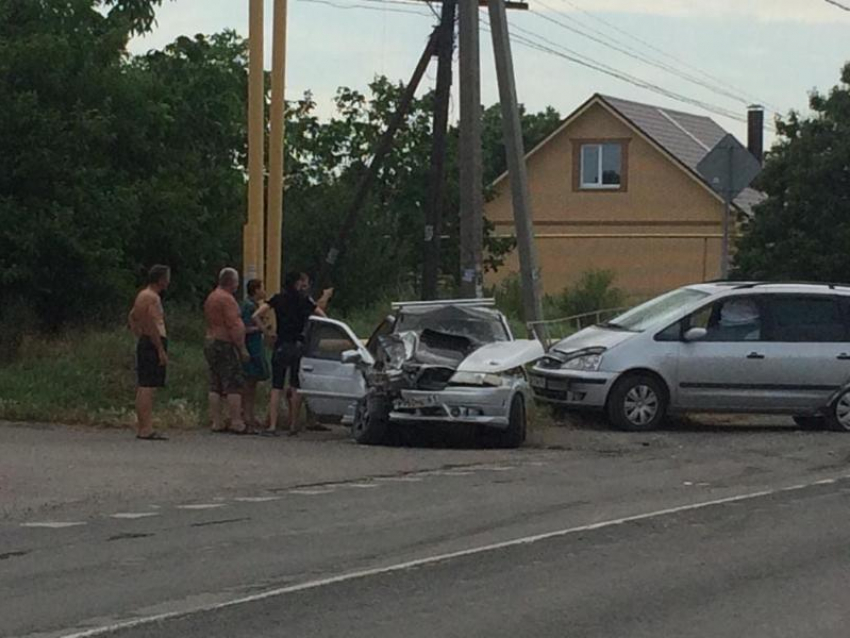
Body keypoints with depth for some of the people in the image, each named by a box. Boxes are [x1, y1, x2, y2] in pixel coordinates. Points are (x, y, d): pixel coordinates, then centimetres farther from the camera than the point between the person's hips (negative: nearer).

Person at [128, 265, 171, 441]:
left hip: (144, 343, 11)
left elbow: (131, 318, 29)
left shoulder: (142, 296, 18)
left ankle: (141, 427, 16)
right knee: (147, 387, -13)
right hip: (152, 345, -11)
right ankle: (146, 429, -16)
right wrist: (161, 350, -20)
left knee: (142, 387, 12)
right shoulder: (152, 298, -13)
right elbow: (152, 325, -21)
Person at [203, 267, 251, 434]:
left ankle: (216, 423, 8)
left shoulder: (211, 298, 17)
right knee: (233, 385, -8)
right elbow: (234, 326, -19)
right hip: (225, 344, -10)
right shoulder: (227, 299, -13)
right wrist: (242, 348, -16)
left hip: (210, 342, 10)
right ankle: (237, 424, -11)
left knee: (215, 386, 8)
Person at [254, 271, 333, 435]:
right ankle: (293, 425, 4)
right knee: (296, 388, 6)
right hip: (299, 346, 0)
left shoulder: (277, 299, 5)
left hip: (281, 346, 0)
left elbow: (256, 316, -4)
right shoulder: (304, 302, 3)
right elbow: (324, 317, 0)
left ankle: (272, 425, -11)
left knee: (276, 387, -1)